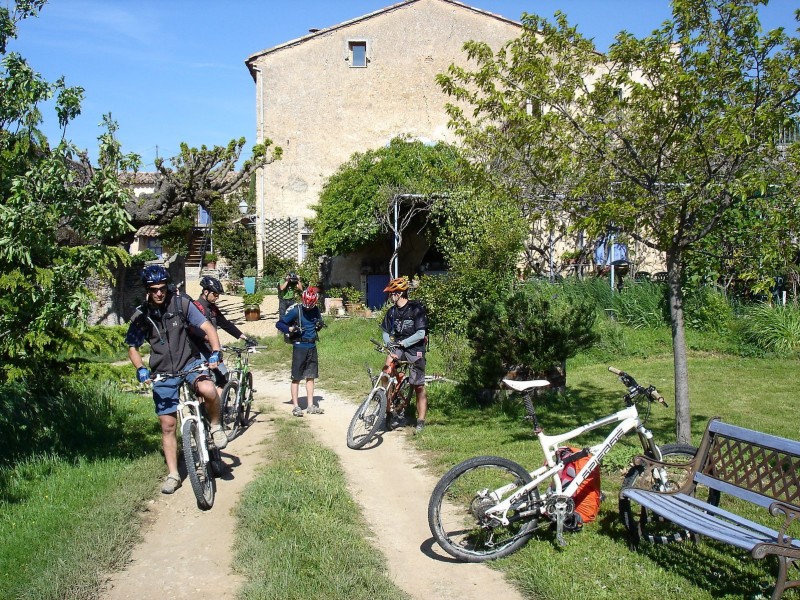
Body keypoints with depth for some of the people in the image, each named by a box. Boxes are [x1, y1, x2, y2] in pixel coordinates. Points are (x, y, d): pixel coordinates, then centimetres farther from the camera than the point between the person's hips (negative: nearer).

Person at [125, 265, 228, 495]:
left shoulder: (181, 303, -9)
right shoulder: (141, 315, -4)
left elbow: (207, 327, -10)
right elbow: (132, 347, 6)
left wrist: (216, 353, -25)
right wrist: (140, 369, -12)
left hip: (190, 363, -2)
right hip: (163, 373, 2)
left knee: (208, 389, -35)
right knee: (168, 425, 3)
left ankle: (215, 426, -6)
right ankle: (173, 474, 18)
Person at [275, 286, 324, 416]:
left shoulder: (316, 310, 5)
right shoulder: (296, 310, -10)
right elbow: (279, 324, -8)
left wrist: (319, 325, -2)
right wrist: (290, 329, -25)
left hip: (312, 346, 5)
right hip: (299, 347, -5)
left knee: (310, 376, 10)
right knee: (296, 377, -1)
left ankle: (311, 406, 17)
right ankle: (296, 406, 6)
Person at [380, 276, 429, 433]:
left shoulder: (416, 309, -13)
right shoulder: (392, 311, 4)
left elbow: (421, 334, -19)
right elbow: (386, 332, 10)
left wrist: (403, 343, -24)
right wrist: (389, 342, -11)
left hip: (415, 349, -4)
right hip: (398, 347, 4)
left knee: (419, 387, -1)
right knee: (388, 363, -25)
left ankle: (421, 421, 10)